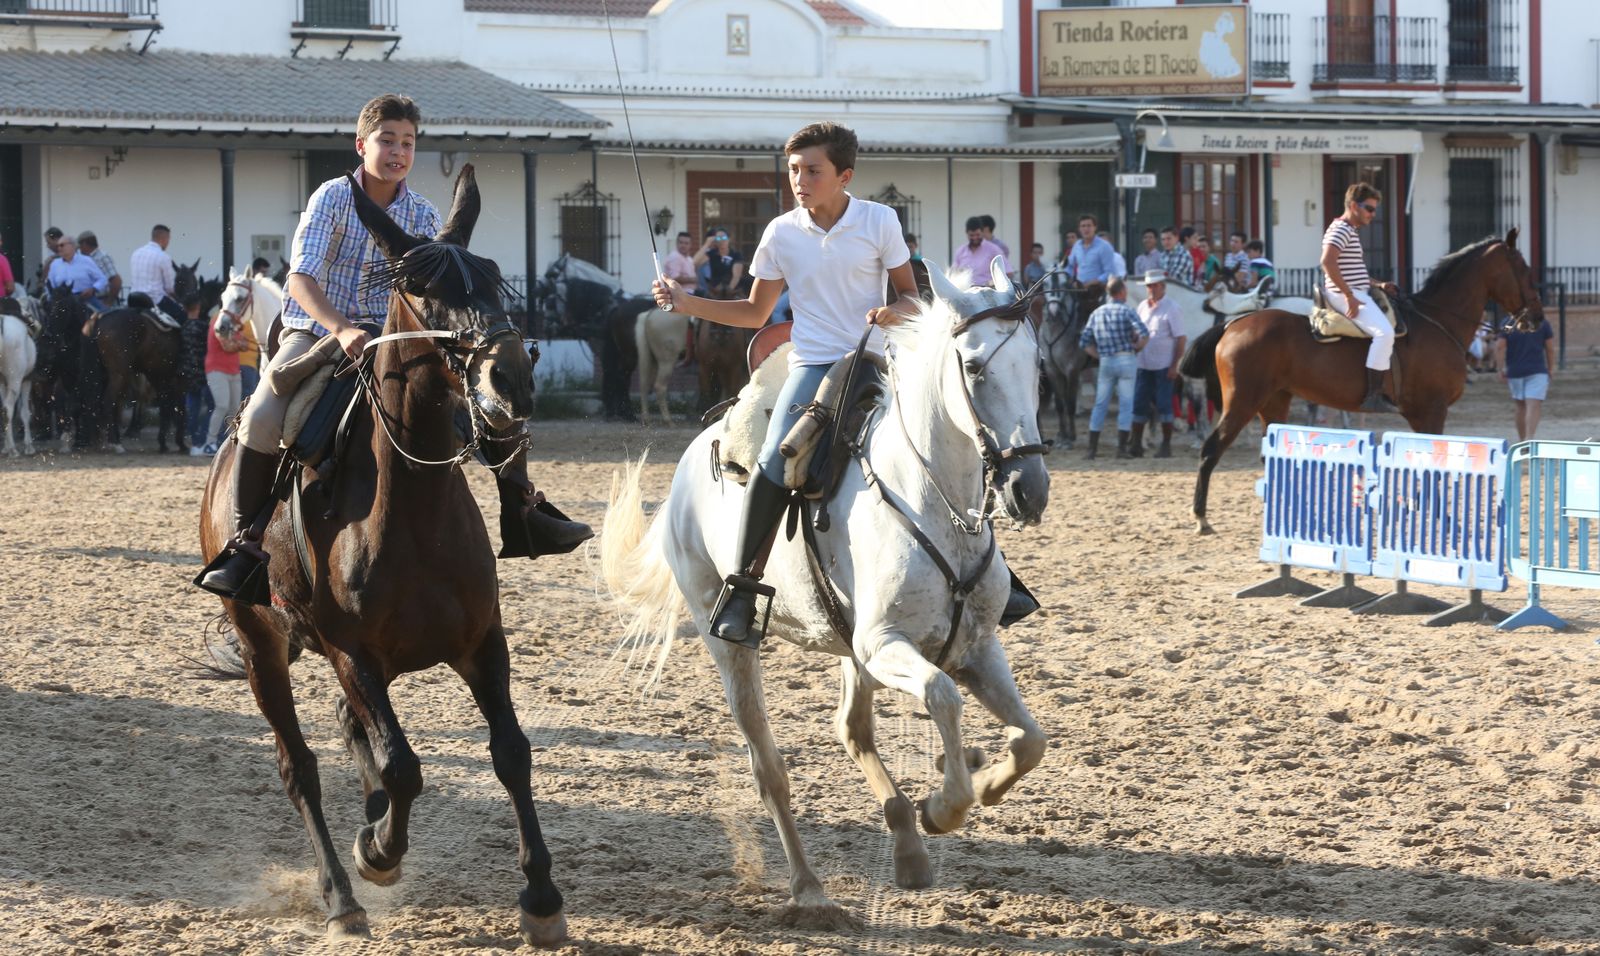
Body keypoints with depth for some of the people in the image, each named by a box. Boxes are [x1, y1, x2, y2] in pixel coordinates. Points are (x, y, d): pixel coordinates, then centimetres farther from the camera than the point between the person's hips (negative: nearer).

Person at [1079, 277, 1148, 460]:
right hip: (1125, 361, -4)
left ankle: (1092, 449, 8)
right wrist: (1137, 346, -1)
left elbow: (1084, 343, 9)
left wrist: (1098, 355, 12)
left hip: (1105, 363, 4)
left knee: (1100, 405, 9)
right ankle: (1122, 448, -2)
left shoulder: (1097, 313, 9)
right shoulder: (1126, 311, -5)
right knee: (1126, 404, 1)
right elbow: (1144, 334, -19)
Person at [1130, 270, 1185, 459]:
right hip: (1143, 364, 6)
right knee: (1139, 404, 6)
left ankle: (1166, 445, 5)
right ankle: (1135, 444, 13)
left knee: (1164, 406, -2)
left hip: (1163, 366, -6)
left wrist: (1175, 366, -15)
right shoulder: (1142, 307, 10)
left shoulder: (1172, 309, -7)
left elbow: (1180, 339, -9)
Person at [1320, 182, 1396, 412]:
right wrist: (1349, 295, -26)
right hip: (1346, 297, -11)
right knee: (1385, 332, -26)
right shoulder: (1341, 230, -12)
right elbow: (1327, 261, -27)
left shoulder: (1351, 231, 20)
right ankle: (1373, 396, -30)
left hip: (1355, 294, 11)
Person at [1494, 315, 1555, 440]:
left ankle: (1521, 439, 24)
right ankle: (1529, 438, -27)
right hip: (1537, 370, -2)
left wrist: (1502, 369, 1)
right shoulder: (1542, 323, 2)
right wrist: (1551, 368, 14)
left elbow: (1499, 347, -5)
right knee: (1533, 407, -11)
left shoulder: (1507, 323, 2)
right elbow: (1550, 348, 3)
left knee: (1521, 406, 16)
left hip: (1515, 371, 2)